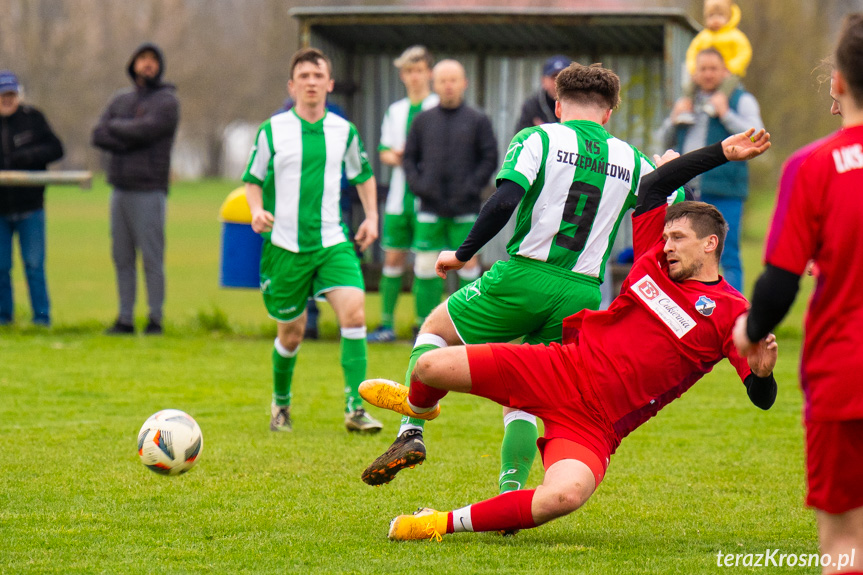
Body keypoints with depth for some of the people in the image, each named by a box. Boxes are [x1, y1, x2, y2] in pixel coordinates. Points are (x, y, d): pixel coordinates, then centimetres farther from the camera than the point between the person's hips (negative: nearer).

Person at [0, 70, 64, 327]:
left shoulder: (32, 118, 0)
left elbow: (56, 149, -3)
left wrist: (29, 156, -18)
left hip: (30, 207, -1)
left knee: (34, 264, -1)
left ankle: (42, 315, 5)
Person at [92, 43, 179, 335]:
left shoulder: (166, 102, 0)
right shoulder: (120, 100, 17)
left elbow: (145, 129, -16)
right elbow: (98, 136, 5)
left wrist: (115, 127, 1)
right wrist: (130, 140, -10)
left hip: (149, 190, -6)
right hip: (120, 188, 6)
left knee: (152, 258, -6)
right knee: (122, 258, 7)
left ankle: (155, 319, -2)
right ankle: (125, 319, 12)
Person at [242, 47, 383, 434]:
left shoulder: (343, 131, 4)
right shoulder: (272, 131, -2)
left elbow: (362, 174, 21)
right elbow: (253, 179, 7)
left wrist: (371, 216, 9)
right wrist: (257, 210, -13)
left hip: (332, 242, 1)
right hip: (286, 246, -1)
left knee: (353, 312, -19)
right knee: (291, 332, 6)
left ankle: (355, 407, -18)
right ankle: (281, 404, 33)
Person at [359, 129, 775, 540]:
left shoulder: (730, 313, -4)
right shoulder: (655, 259, 9)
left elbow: (762, 399, -9)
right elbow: (654, 185, 19)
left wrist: (762, 372, -32)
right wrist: (722, 153, 16)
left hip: (596, 426, -4)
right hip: (562, 368, 4)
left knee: (565, 496, -36)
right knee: (432, 366, -7)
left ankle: (446, 523, -17)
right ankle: (418, 405, 35)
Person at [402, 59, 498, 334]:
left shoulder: (478, 120, 4)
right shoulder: (423, 120, 10)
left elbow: (489, 158, 2)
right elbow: (409, 157, 13)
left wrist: (472, 186, -9)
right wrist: (417, 184, -3)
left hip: (465, 208, -2)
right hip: (430, 208, 2)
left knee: (469, 266, -1)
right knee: (425, 269, -1)